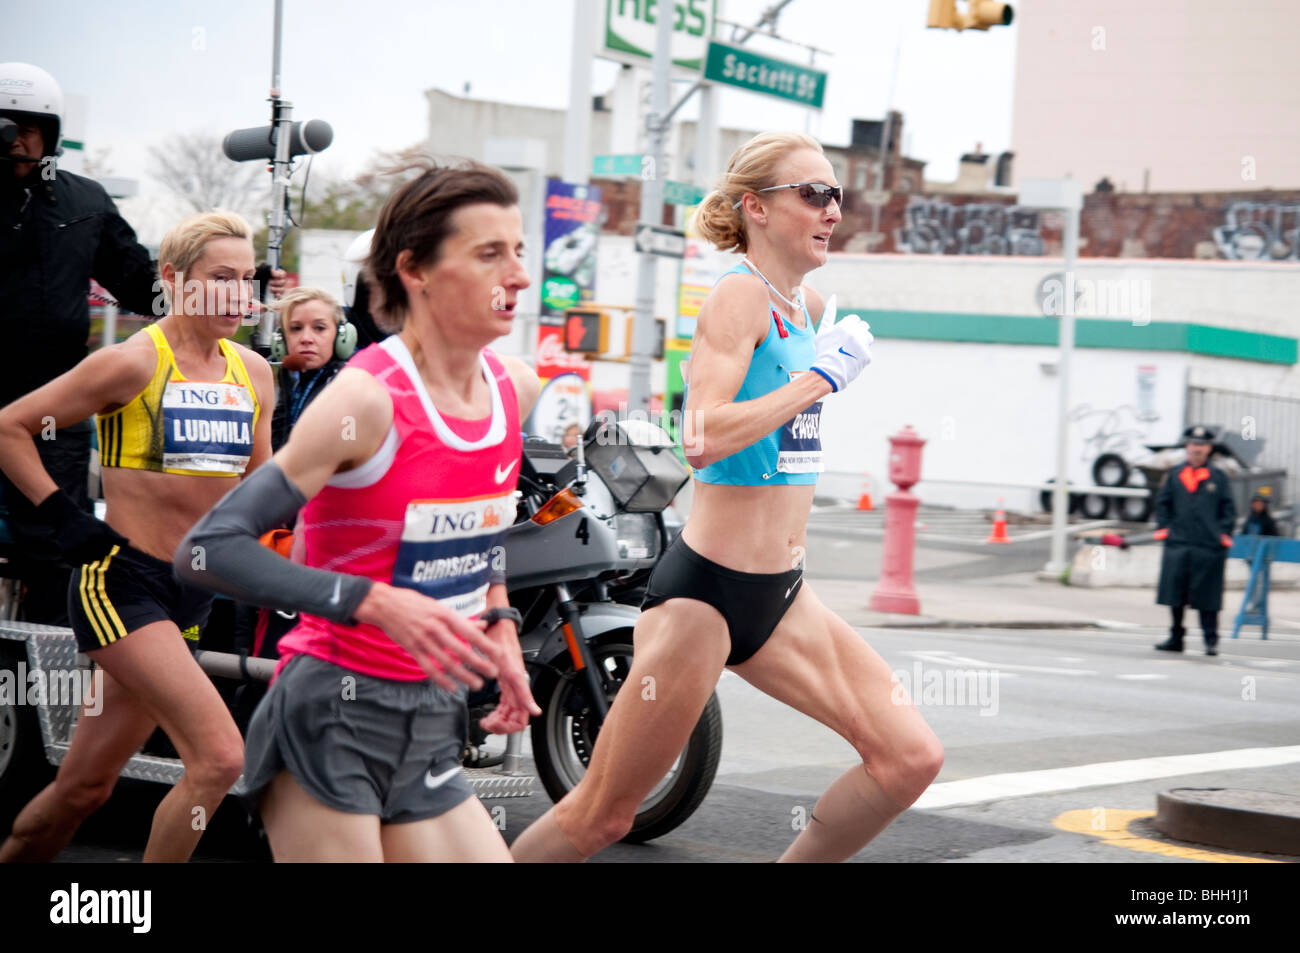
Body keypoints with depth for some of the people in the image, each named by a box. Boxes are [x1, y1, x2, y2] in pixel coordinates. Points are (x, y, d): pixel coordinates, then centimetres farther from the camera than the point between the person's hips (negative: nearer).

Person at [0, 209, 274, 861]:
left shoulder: (252, 373, 10)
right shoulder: (134, 362, -10)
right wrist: (61, 517, -9)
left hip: (191, 591, 7)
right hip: (120, 582, -7)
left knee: (86, 785, 12)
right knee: (219, 757, -20)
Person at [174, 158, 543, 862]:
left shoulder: (516, 389, 4)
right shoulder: (368, 400, -18)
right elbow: (208, 549, -23)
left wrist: (498, 623, 11)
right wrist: (378, 604, -29)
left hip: (429, 737, 7)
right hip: (332, 718, -7)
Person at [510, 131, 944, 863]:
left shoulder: (810, 305, 12)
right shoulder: (742, 294, -13)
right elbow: (702, 438, -27)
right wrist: (821, 377, -21)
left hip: (783, 595, 8)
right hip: (706, 589, -8)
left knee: (911, 758, -3)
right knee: (602, 815, 0)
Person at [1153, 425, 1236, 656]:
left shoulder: (1218, 477, 6)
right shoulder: (1174, 476, 10)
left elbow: (1228, 507, 7)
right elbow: (1163, 503, 15)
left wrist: (1225, 533, -3)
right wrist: (1163, 527, 3)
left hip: (1209, 547, -2)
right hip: (1178, 544, 2)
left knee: (1207, 597, -1)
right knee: (1175, 595, 6)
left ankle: (1211, 640, 7)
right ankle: (1176, 638, 16)